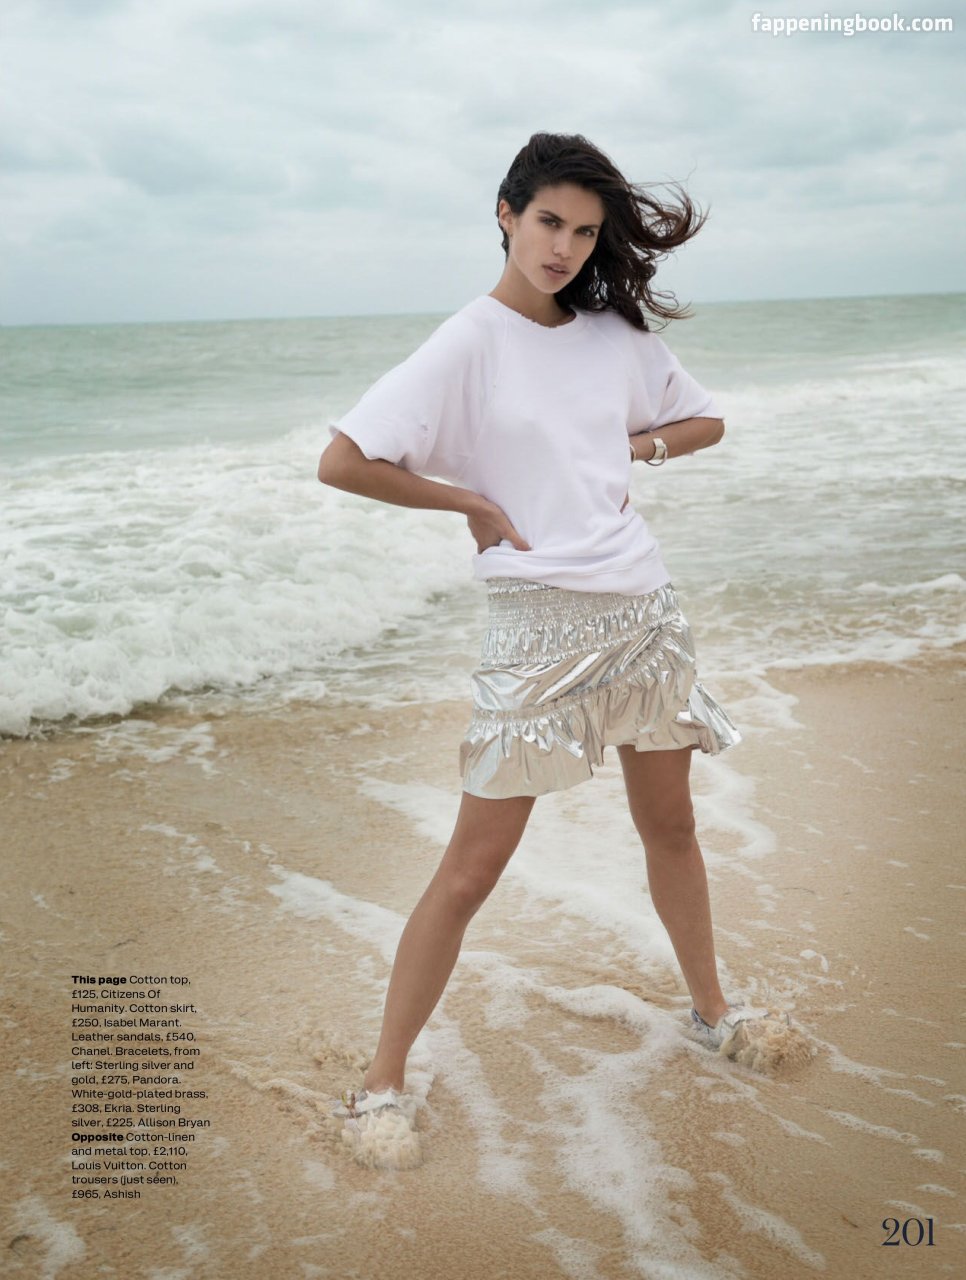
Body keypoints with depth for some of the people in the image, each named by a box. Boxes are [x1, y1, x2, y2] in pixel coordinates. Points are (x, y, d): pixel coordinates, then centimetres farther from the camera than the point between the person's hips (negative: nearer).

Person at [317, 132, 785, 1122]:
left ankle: (711, 1011, 40)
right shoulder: (469, 343, -8)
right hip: (537, 623, -5)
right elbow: (340, 463, -15)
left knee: (670, 824, 19)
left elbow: (705, 421, 22)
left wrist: (631, 451, 4)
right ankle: (383, 1079, 12)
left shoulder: (618, 334, 8)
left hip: (643, 609, 6)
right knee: (473, 864, -2)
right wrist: (471, 499, -9)